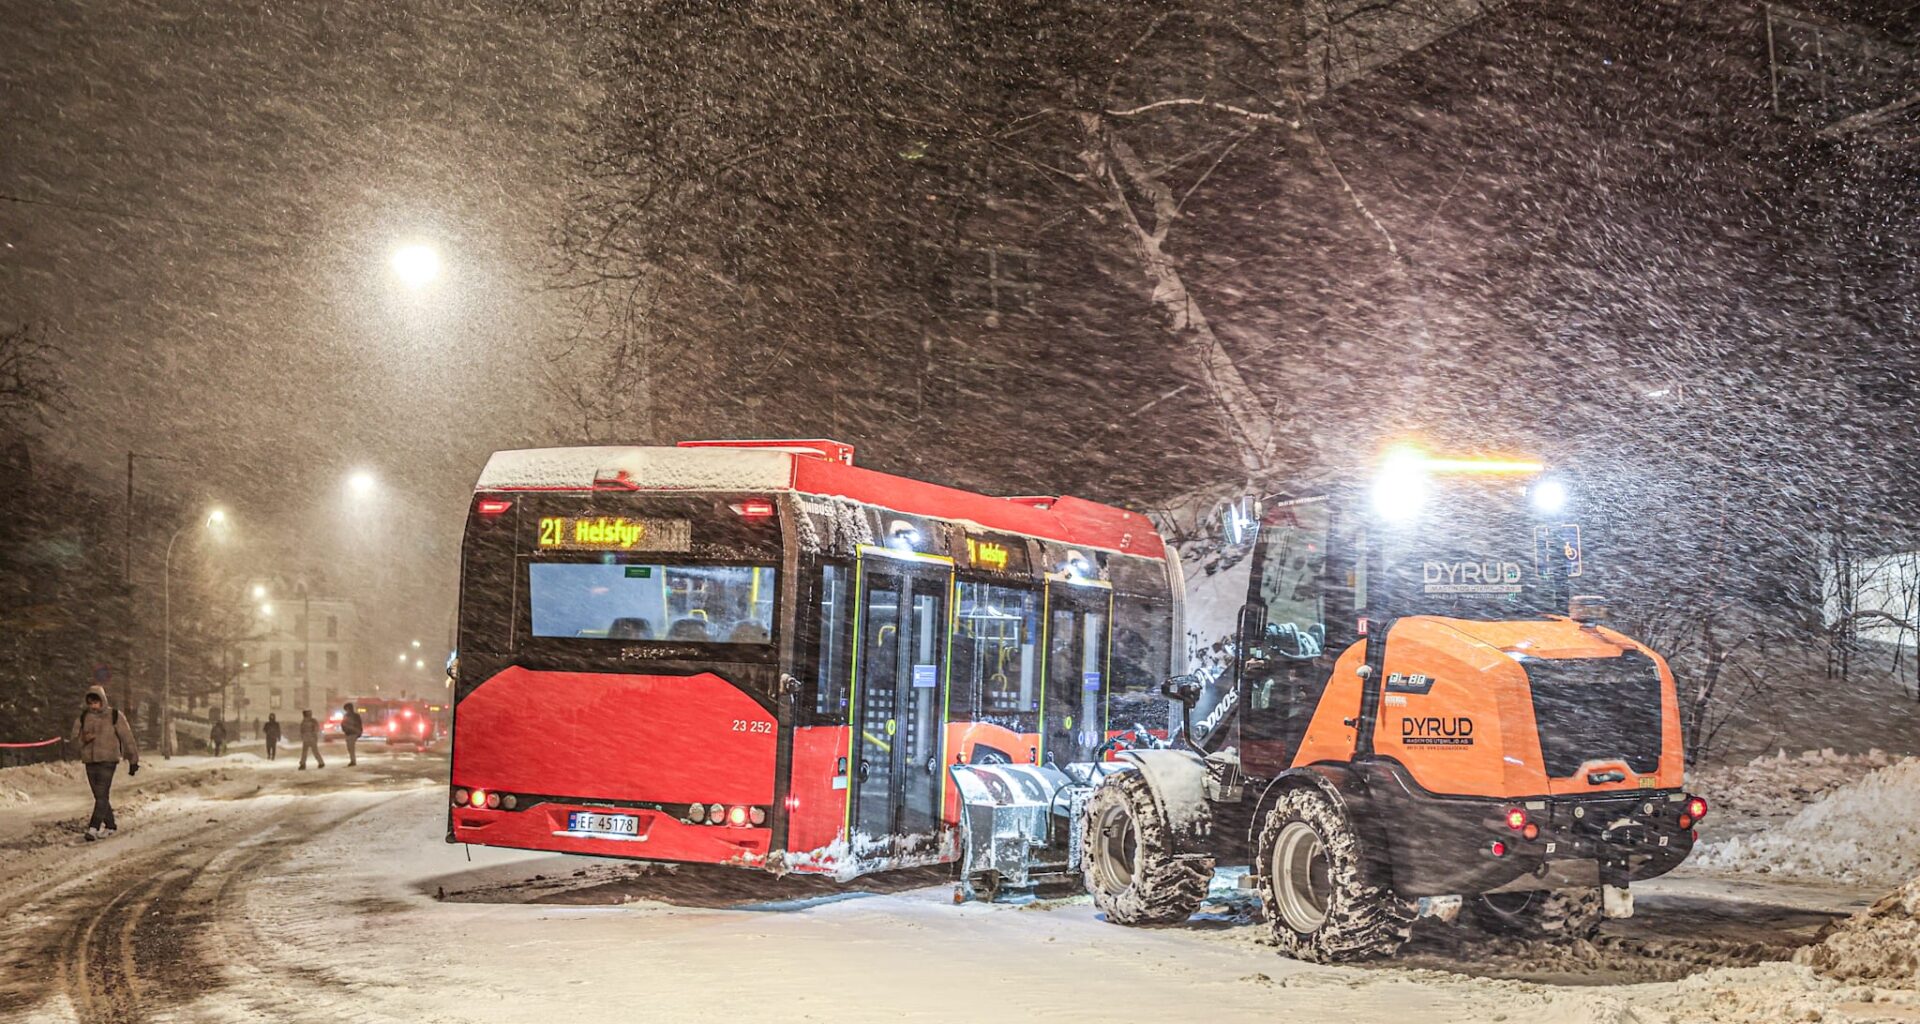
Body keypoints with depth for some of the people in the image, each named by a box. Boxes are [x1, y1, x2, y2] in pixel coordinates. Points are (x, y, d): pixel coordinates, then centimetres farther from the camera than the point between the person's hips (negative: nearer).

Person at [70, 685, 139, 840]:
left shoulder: (115, 716, -2)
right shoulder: (83, 718, 8)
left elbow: (127, 739, 2)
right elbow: (75, 740, 10)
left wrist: (133, 760, 4)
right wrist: (83, 739, -14)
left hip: (108, 761, -5)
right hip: (90, 762, 5)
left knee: (102, 795, -15)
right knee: (99, 797, 10)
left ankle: (93, 828, -20)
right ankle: (111, 826, 21)